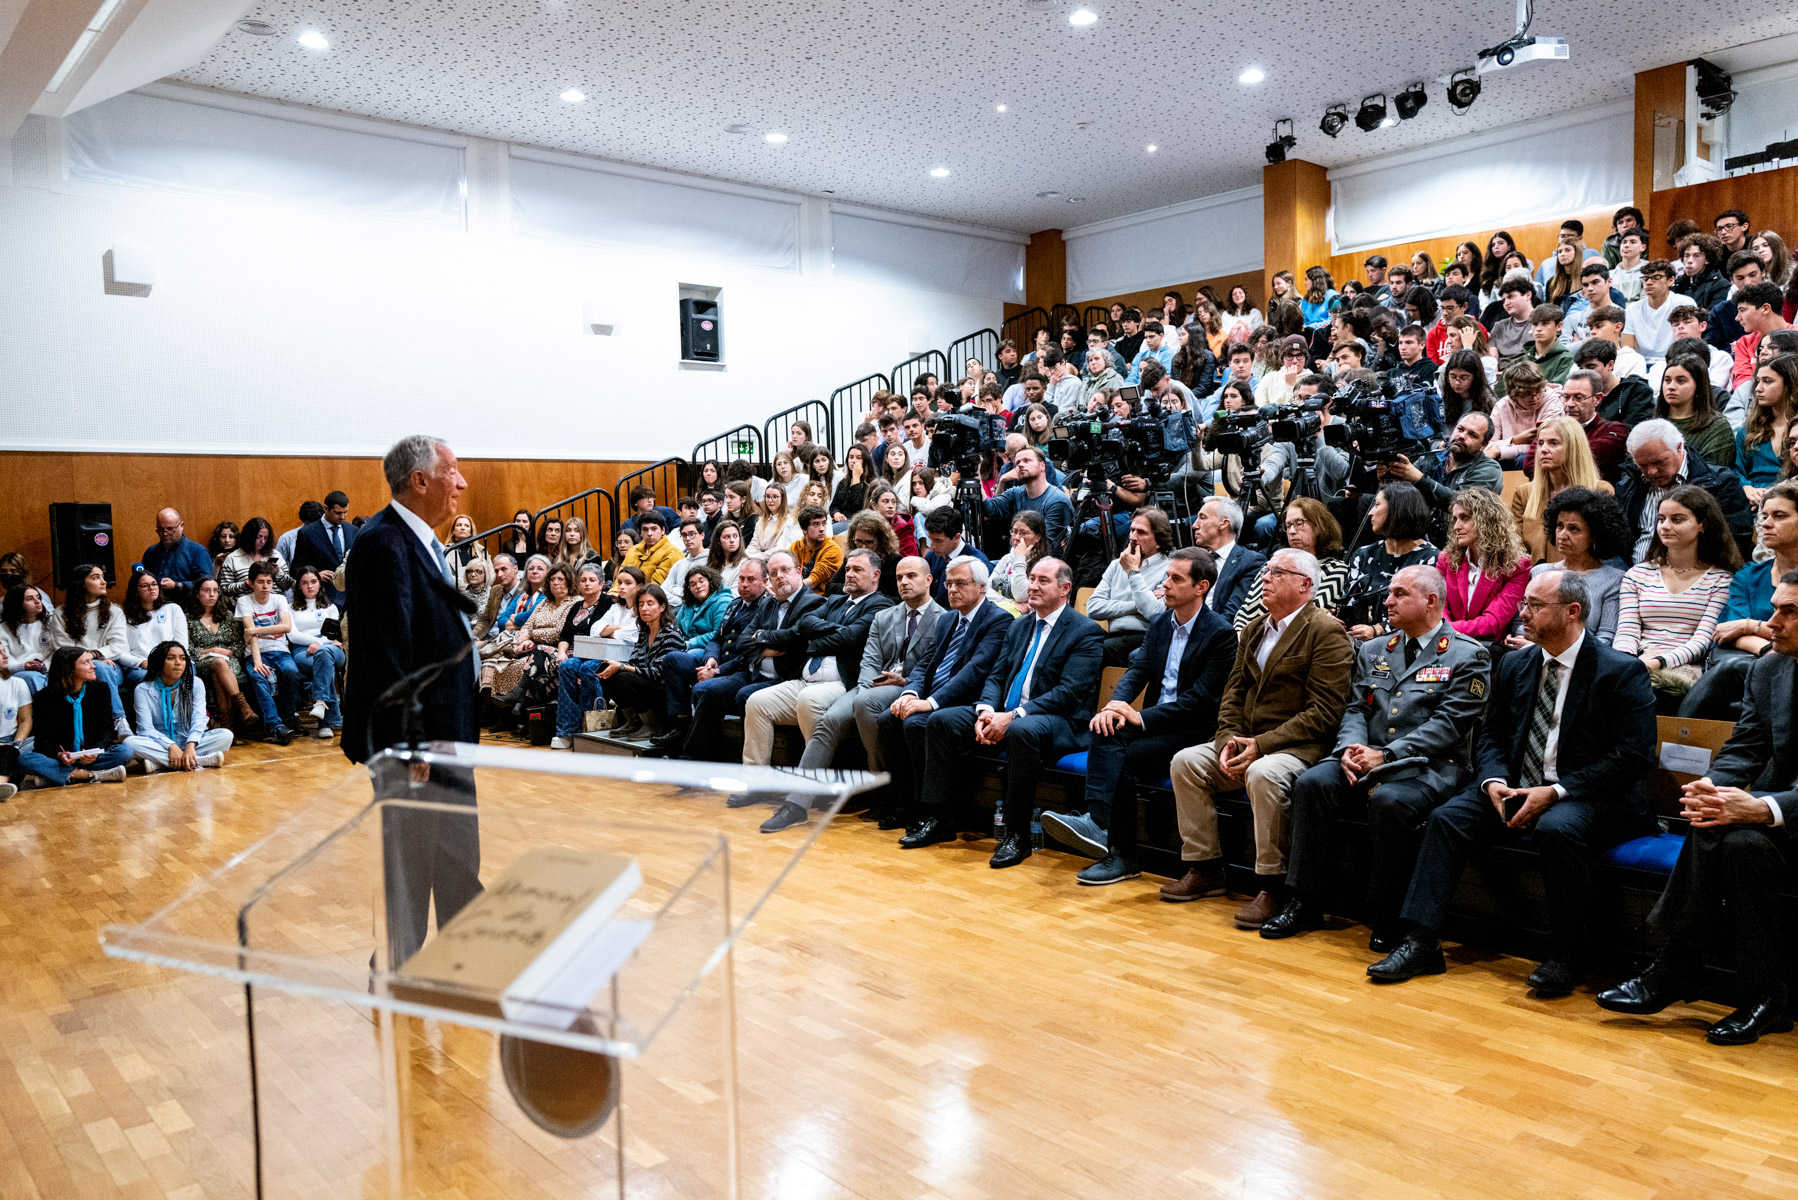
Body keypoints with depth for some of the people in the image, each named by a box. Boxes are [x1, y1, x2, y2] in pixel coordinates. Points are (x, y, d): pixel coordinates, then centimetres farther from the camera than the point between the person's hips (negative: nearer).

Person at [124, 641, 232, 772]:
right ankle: (201, 760, -38)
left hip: (188, 741, 1)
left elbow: (198, 720, -8)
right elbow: (146, 728, -12)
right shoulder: (143, 690, -2)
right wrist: (171, 746, -29)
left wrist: (190, 746, -28)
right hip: (159, 744, -1)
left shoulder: (195, 684, 3)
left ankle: (160, 764, -30)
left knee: (225, 735, -24)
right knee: (130, 743, -32)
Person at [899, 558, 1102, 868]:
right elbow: (996, 676, 14)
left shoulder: (1086, 632, -6)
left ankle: (1017, 834, -27)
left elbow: (1068, 692, -16)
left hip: (1059, 722, -7)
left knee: (1021, 732, -40)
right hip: (1002, 714, 7)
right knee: (941, 720, -9)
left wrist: (1013, 716, -25)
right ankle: (941, 820, -3)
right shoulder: (1018, 626, 18)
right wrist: (986, 711, -9)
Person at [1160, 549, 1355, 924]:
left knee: (1263, 774, -36)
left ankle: (1270, 886, -22)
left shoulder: (1326, 632, -9)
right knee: (1186, 761, -10)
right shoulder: (1254, 630, 17)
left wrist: (1262, 746, -20)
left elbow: (1323, 713, -16)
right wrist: (1230, 741, -5)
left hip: (1299, 747, -8)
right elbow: (1233, 694, 15)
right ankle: (1204, 869, -1)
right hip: (1248, 742, 8)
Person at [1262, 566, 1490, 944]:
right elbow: (1355, 710, 15)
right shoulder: (1373, 652, 20)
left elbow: (1448, 724, -9)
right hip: (1365, 760, 5)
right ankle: (1303, 903, -14)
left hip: (1427, 767, -5)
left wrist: (1385, 756, -18)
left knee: (1388, 799, -36)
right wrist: (1350, 749, -9)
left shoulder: (1468, 655, 1)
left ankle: (1386, 919, -18)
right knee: (1311, 782, -22)